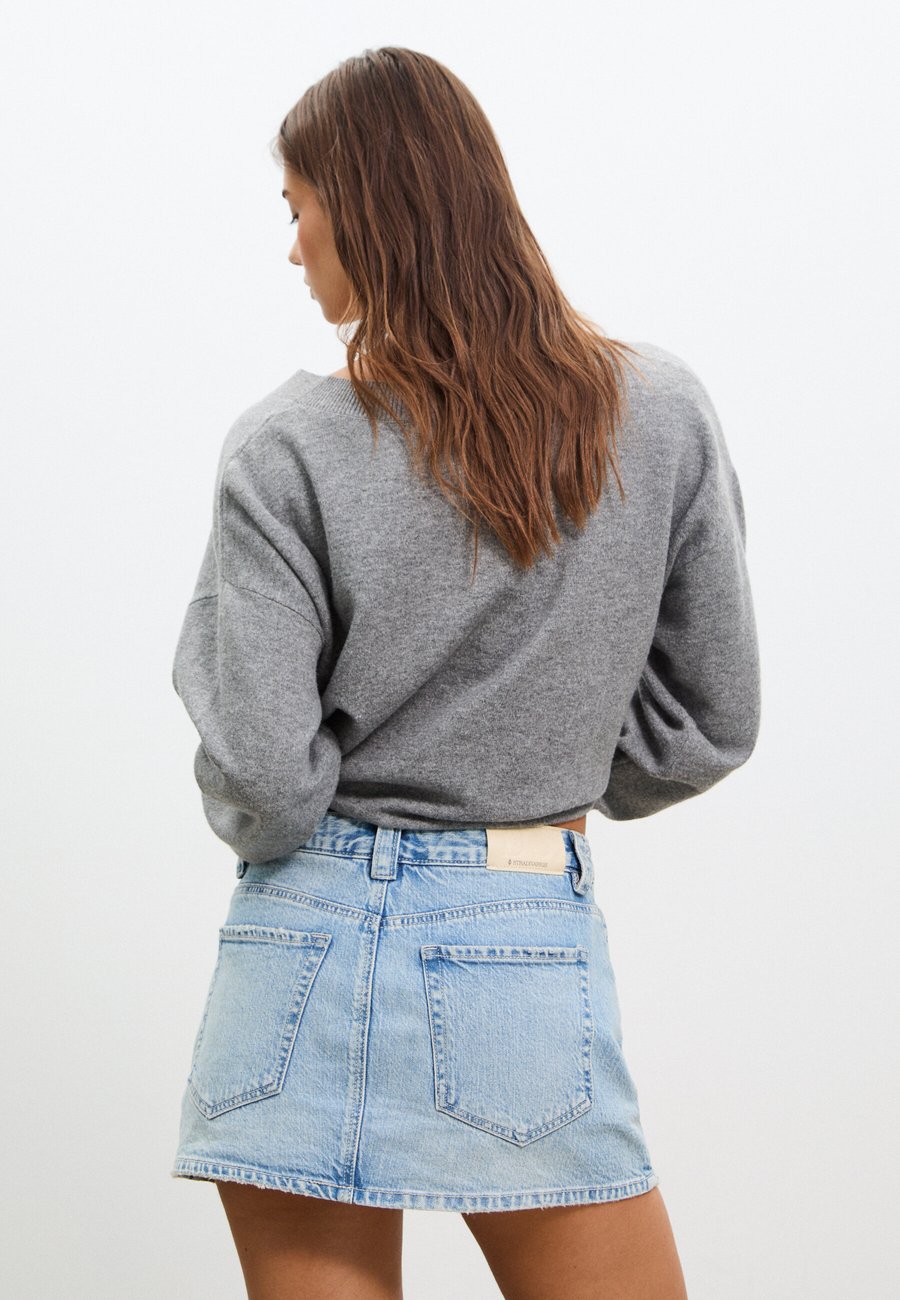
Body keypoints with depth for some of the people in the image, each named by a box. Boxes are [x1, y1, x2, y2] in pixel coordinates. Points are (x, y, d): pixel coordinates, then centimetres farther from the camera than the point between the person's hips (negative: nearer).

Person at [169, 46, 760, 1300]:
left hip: (315, 947, -1)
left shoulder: (286, 452, -9)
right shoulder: (663, 412, -1)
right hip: (535, 948, 2)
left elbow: (263, 781, -11)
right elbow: (708, 724, 5)